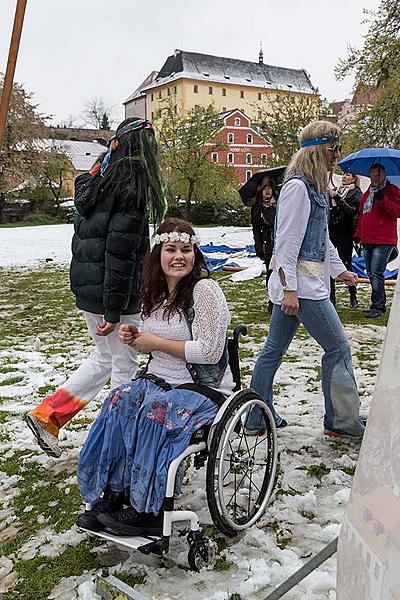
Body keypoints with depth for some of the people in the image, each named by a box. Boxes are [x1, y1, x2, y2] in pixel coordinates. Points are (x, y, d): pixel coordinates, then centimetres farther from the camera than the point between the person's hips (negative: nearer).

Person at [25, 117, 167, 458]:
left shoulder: (96, 181, 10)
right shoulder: (131, 187, -16)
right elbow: (120, 253, -21)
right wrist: (114, 311, -18)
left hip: (87, 288, 9)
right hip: (112, 293, -9)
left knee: (104, 359, 20)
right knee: (125, 365, 6)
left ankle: (46, 416, 23)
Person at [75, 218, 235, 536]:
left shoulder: (204, 289, -13)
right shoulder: (156, 291, 10)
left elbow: (210, 351, -20)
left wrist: (156, 343, -15)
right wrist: (135, 336, 2)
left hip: (203, 388, -6)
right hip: (159, 379, 7)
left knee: (154, 411, -32)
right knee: (119, 401, -22)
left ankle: (149, 510, -17)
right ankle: (113, 495, -15)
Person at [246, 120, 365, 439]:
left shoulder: (315, 188, 17)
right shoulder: (298, 186, -14)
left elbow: (322, 237, 26)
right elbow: (287, 241, -19)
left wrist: (340, 270, 28)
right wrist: (289, 289, -21)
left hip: (297, 283, 10)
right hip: (300, 284, -10)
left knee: (274, 349, 12)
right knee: (338, 348, 0)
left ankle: (258, 418, 22)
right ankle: (342, 421, 13)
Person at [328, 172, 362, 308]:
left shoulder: (356, 193, 2)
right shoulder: (334, 190, 17)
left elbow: (351, 211, -13)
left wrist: (336, 198, -18)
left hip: (345, 235, -4)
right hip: (330, 232, 5)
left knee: (346, 264, -4)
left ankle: (353, 297, 8)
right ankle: (331, 297, 7)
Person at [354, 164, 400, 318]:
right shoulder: (367, 193, 20)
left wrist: (383, 199, -22)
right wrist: (358, 233, 17)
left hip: (383, 242, -7)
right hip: (367, 241, 8)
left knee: (376, 274, -13)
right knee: (371, 274, 9)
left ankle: (377, 306, -8)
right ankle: (380, 304, 18)